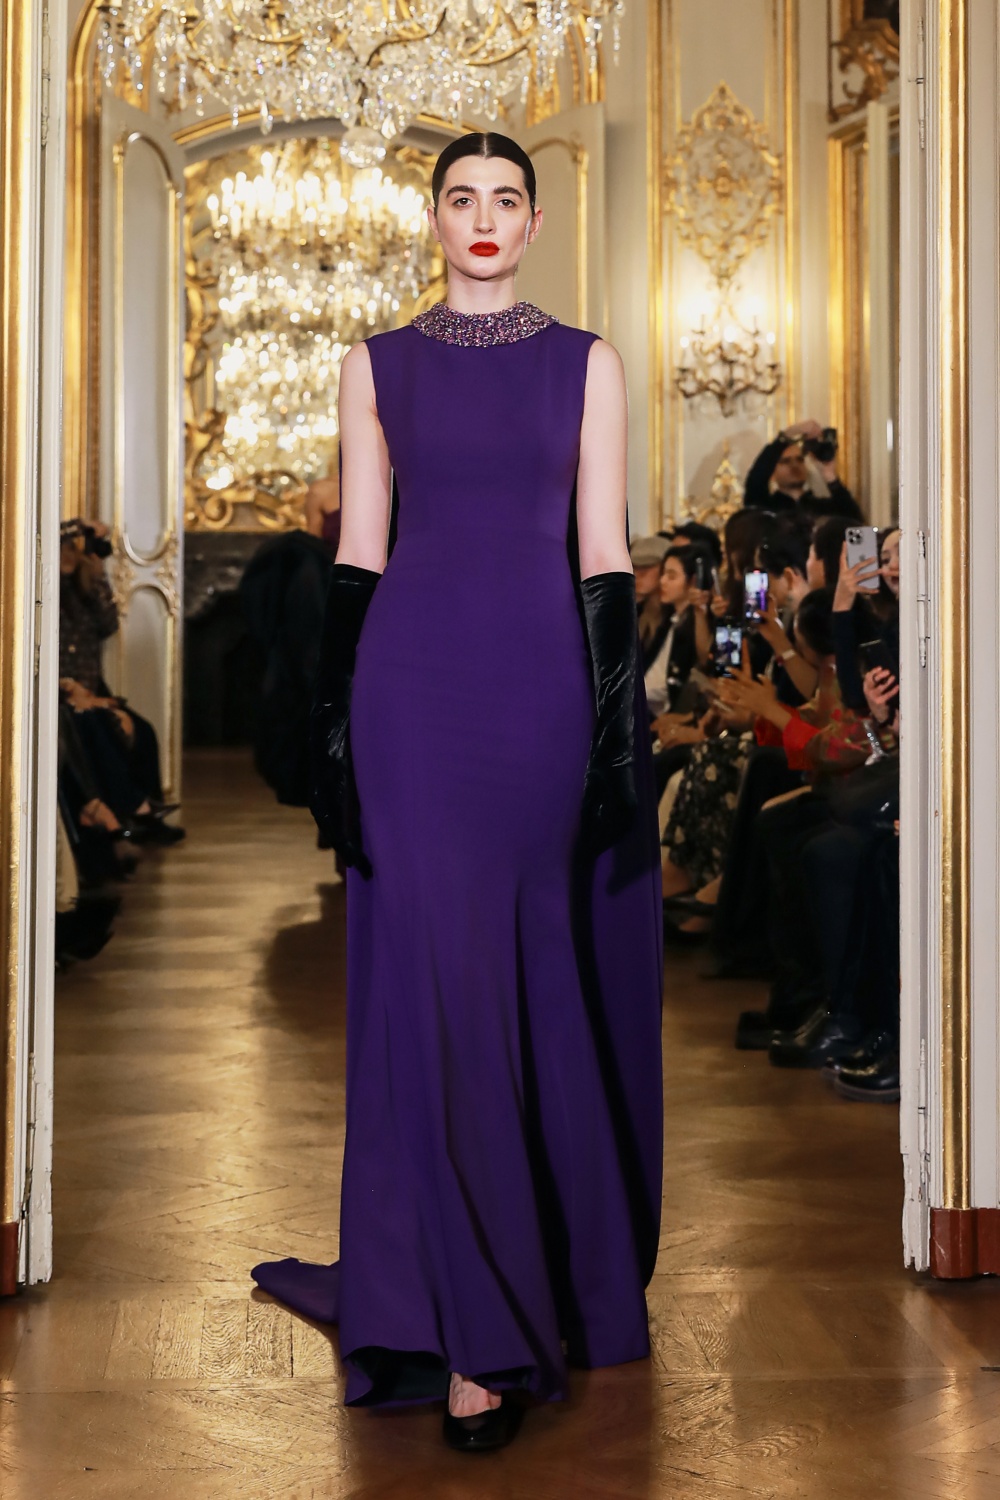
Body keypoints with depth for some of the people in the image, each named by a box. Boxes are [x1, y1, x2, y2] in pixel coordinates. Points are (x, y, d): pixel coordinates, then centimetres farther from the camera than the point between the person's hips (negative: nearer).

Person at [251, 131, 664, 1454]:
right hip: (415, 683, 0)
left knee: (545, 981, 5)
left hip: (544, 680, 0)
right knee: (438, 981, -5)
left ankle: (568, 1272, 22)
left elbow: (604, 554, 3)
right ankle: (472, 1329, -1)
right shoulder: (378, 366, 8)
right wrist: (334, 716, -1)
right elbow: (357, 555, 6)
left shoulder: (586, 364, 7)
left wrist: (620, 719, -4)